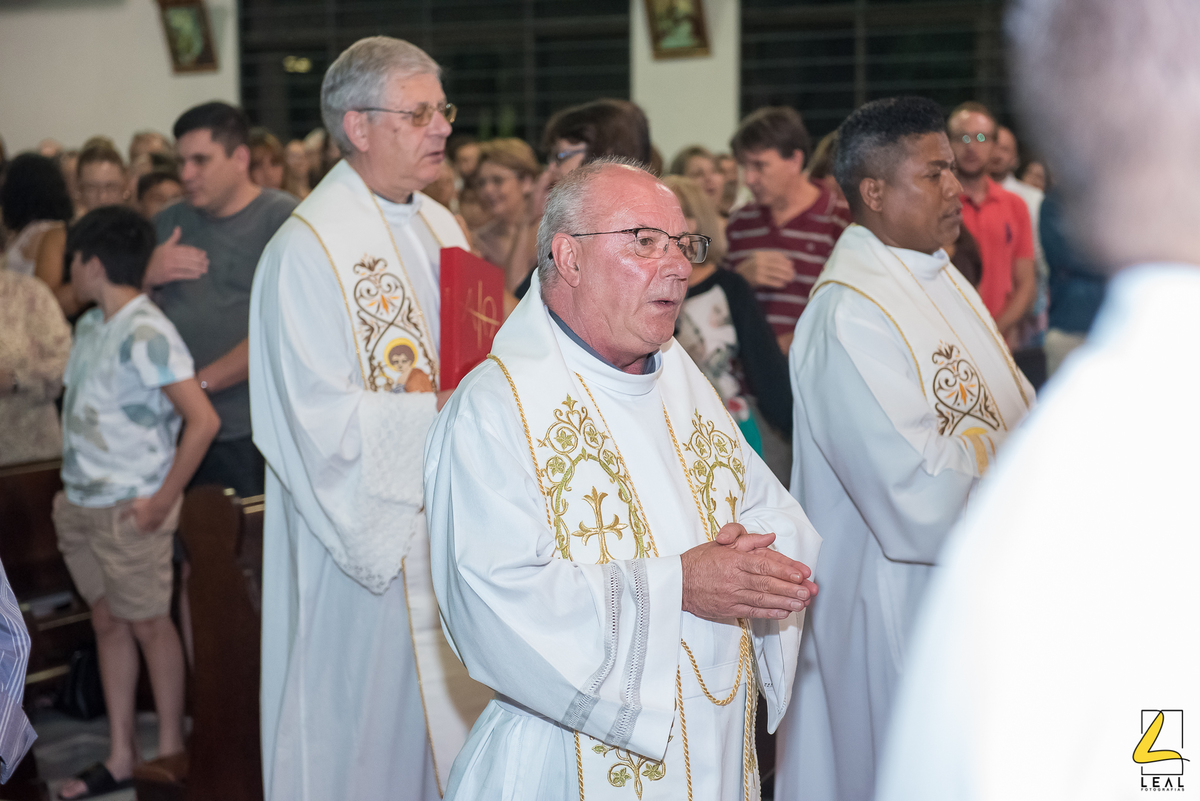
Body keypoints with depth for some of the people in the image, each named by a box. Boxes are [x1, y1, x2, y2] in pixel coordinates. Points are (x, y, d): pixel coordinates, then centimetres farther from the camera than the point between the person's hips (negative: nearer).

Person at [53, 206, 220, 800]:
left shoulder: (146, 334, -19)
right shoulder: (89, 327, 7)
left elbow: (203, 420, -25)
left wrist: (163, 500, -20)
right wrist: (73, 483, 13)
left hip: (130, 510, -8)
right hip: (80, 505, 8)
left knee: (148, 624, 3)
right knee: (107, 622, 13)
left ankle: (171, 752, 16)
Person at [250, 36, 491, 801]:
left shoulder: (441, 227, 10)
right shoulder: (309, 249, -15)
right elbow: (325, 423, -19)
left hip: (454, 523, 7)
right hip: (372, 536, -7)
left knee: (453, 711, 12)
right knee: (373, 727, 3)